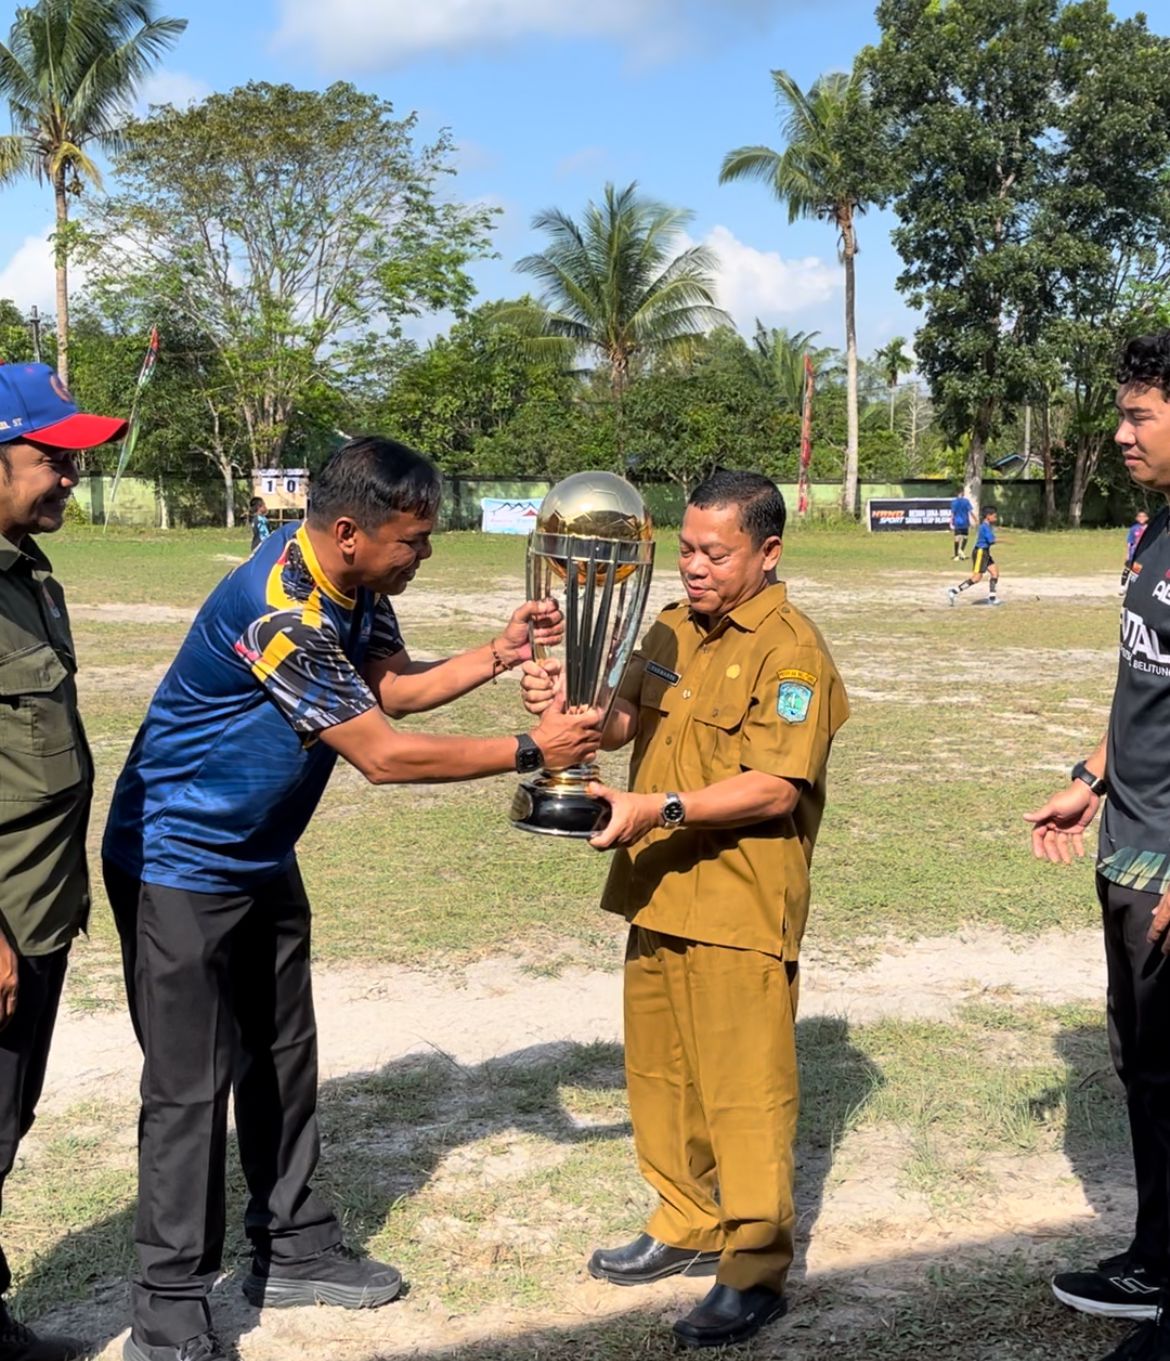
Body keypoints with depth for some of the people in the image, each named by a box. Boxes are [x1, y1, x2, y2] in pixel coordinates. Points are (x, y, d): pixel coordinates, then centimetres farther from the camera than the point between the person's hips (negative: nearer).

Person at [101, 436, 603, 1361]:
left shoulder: (353, 586, -3)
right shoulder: (277, 610, -31)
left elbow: (392, 685, 9)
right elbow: (382, 755, -28)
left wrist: (500, 654, -6)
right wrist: (529, 751, -22)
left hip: (262, 860, 9)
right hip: (180, 867, -9)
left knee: (282, 1058, 15)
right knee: (191, 1083, -4)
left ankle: (294, 1250, 29)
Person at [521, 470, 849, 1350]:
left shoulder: (790, 651, -14)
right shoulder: (675, 631, 11)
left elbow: (776, 789, -21)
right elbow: (629, 720, 7)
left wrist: (660, 809, -28)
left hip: (741, 909, -8)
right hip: (661, 897, 8)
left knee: (744, 1087, 0)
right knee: (662, 1072, 18)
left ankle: (755, 1270, 12)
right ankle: (689, 1227, 35)